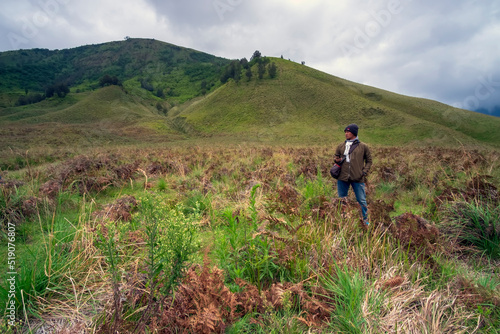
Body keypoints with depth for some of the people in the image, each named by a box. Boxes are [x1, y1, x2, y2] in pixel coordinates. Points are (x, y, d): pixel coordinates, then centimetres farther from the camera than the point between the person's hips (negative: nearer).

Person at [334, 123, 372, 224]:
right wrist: (336, 160, -4)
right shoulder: (341, 146, 8)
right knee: (342, 200, 12)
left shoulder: (363, 146, 2)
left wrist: (364, 172, -5)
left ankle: (365, 220, 23)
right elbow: (336, 157, 20)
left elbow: (369, 160, 9)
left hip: (358, 179, -2)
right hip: (342, 178, 3)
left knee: (362, 201, 6)